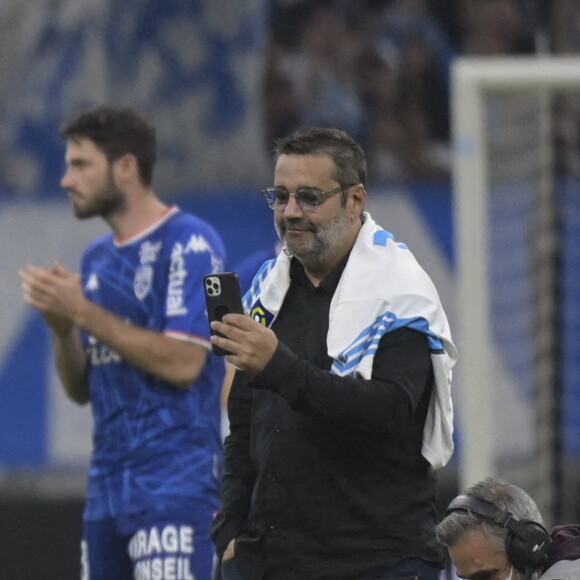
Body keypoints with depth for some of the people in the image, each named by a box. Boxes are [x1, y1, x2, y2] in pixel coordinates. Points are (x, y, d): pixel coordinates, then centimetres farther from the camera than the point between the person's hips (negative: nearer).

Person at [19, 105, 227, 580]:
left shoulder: (189, 243, -7)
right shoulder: (98, 257, 18)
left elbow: (183, 363, -17)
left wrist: (84, 312, -14)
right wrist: (61, 326, -1)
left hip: (173, 485, -8)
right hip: (108, 485, 8)